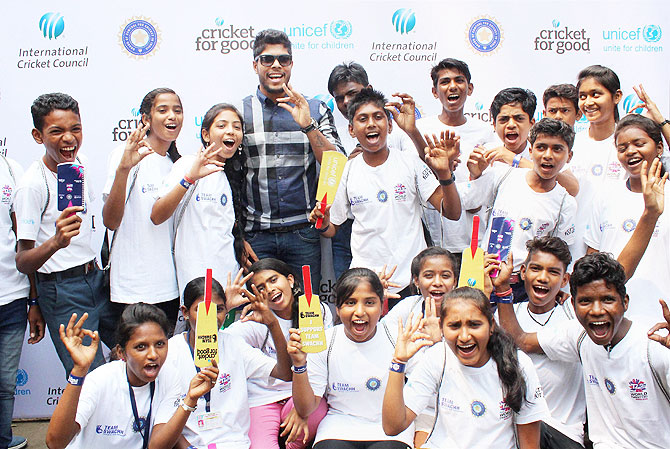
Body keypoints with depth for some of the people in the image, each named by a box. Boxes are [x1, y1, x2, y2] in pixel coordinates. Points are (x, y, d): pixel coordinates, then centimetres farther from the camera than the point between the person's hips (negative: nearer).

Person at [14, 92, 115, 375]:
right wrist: (56, 242, -39)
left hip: (95, 277, 7)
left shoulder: (79, 161, 4)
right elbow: (23, 262, -20)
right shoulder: (32, 184, -18)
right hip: (61, 290, -7)